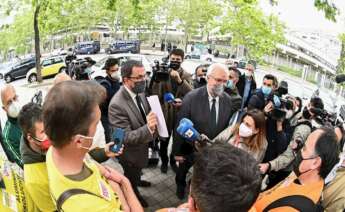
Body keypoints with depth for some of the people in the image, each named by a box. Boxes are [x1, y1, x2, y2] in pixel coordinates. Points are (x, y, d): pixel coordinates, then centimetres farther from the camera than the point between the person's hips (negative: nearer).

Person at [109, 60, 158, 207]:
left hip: (142, 145, 7)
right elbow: (125, 137, -35)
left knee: (137, 171, 36)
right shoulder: (117, 104, -37)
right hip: (130, 152, -7)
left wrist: (152, 123, -13)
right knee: (131, 177, 24)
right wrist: (148, 128, -50)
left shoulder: (139, 91, -12)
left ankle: (136, 180, 66)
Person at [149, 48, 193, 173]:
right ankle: (164, 161, 36)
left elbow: (191, 93, -18)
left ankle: (174, 160, 40)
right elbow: (155, 94, -9)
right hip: (165, 112, -1)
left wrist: (179, 80, -30)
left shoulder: (186, 76, -1)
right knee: (164, 139, 13)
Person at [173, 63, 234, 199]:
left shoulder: (228, 100, -11)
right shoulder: (192, 97, -24)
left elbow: (228, 126, -2)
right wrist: (177, 151, -13)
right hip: (190, 148, -2)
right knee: (182, 171, 25)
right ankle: (181, 186, 58)